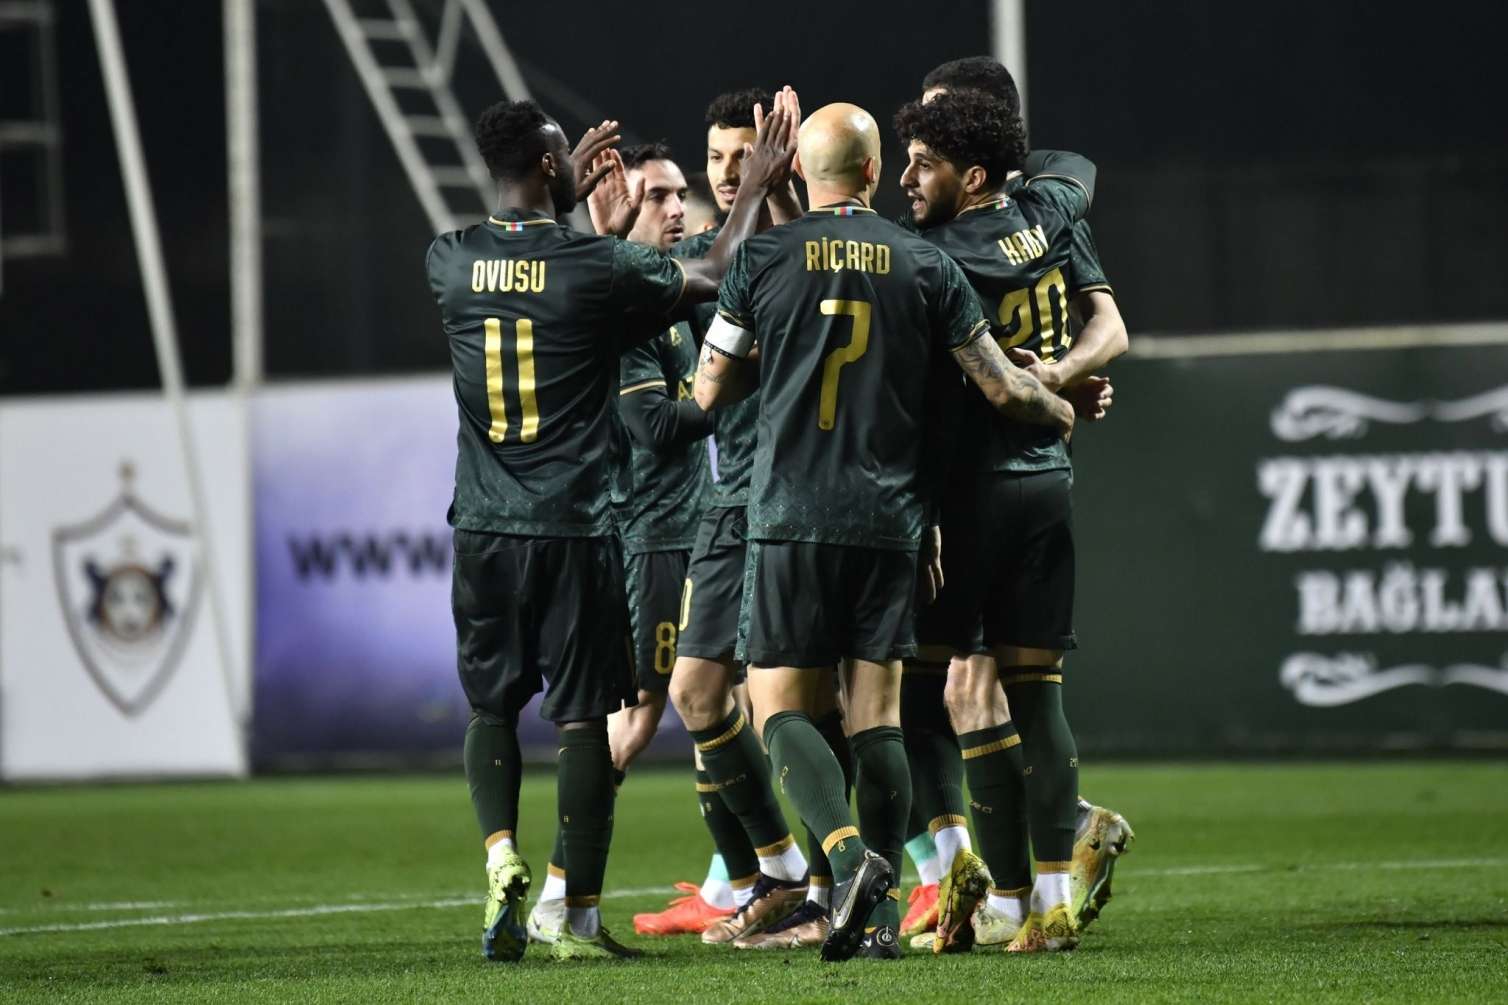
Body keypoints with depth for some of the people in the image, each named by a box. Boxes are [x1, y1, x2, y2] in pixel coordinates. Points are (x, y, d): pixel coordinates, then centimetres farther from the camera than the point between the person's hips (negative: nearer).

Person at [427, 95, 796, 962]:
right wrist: (758, 189, 19)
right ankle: (580, 917, 4)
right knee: (583, 716, 3)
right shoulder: (599, 266, -11)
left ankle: (502, 858, -6)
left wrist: (573, 196, 35)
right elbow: (714, 279, 6)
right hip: (575, 530, -3)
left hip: (486, 530, 3)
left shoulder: (452, 263, -1)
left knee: (492, 704, 17)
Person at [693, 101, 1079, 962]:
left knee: (780, 706, 2)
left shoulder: (761, 260, 0)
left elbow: (710, 391, 7)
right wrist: (1064, 415, 24)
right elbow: (1002, 388, 4)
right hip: (890, 519, 2)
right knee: (879, 714, 6)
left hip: (793, 517, -2)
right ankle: (881, 914, 3)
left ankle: (851, 855, -21)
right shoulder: (924, 265, 3)